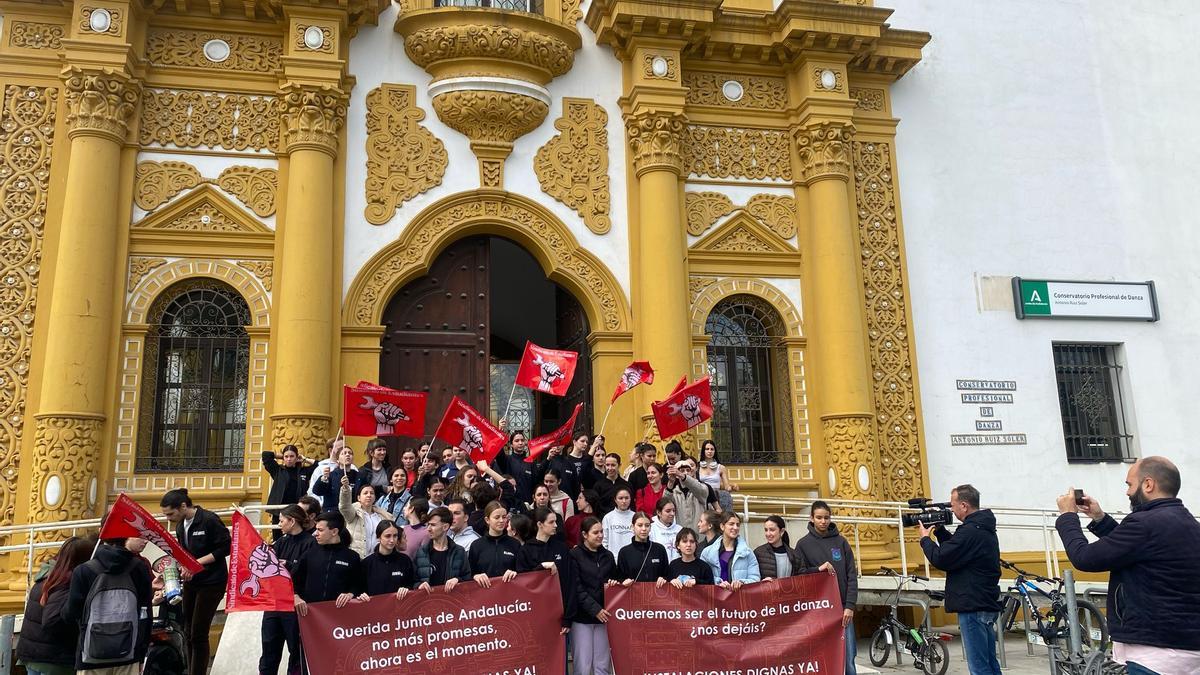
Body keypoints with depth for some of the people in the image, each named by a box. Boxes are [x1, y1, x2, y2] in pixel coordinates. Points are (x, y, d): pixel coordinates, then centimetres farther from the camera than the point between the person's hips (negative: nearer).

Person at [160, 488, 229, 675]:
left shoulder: (209, 520, -17)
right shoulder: (180, 526, 7)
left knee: (198, 634, -4)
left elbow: (225, 548, -17)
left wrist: (198, 562, -21)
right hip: (190, 582, 7)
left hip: (211, 582, -7)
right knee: (188, 632, 11)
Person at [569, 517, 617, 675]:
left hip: (603, 616, 5)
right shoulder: (574, 555, -4)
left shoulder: (607, 556, 13)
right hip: (582, 617, -4)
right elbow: (576, 588, -10)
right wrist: (595, 609, -15)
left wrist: (613, 584, 1)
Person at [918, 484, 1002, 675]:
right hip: (986, 605, 10)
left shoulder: (970, 531, -20)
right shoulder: (984, 528, 13)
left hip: (973, 606, -10)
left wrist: (925, 538, -2)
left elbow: (941, 559, -18)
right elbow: (956, 549, 22)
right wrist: (939, 530, 12)